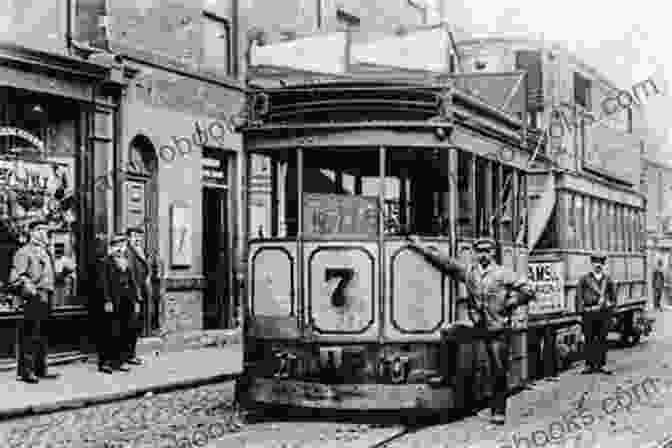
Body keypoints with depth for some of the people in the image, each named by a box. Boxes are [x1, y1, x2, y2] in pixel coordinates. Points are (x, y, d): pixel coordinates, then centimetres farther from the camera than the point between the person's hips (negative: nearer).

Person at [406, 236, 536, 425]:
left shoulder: (503, 273, 0)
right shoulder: (468, 271, 9)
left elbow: (528, 291, 0)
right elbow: (445, 261, 9)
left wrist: (510, 303, -3)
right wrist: (421, 247, 7)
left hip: (498, 331, -3)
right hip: (476, 329, 3)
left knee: (499, 372, -2)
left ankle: (498, 411, 7)